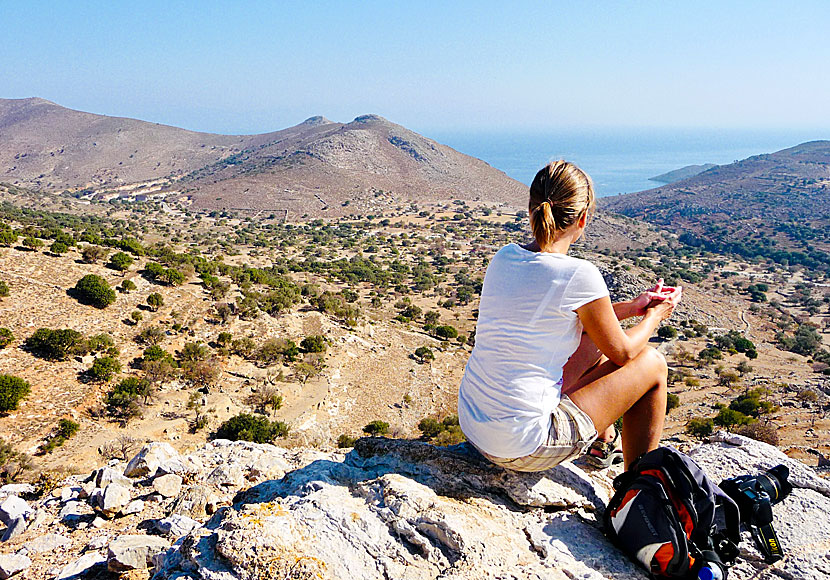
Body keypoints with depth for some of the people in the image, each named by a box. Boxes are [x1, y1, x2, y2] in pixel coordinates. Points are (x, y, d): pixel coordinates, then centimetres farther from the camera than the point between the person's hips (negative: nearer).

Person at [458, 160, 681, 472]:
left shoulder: (504, 257, 1)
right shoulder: (578, 274, -19)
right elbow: (622, 352, -2)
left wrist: (631, 307, 23)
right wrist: (655, 316, 16)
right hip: (523, 446, -7)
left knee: (594, 343, 25)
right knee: (652, 364, 10)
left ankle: (604, 443, 48)